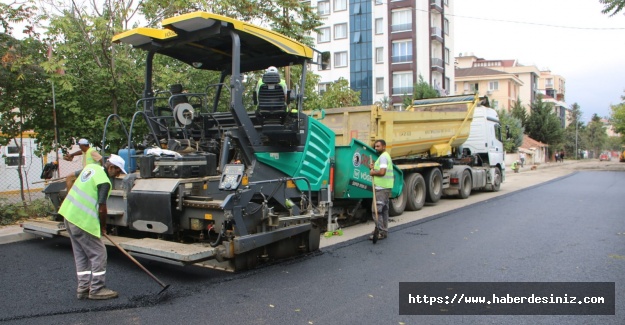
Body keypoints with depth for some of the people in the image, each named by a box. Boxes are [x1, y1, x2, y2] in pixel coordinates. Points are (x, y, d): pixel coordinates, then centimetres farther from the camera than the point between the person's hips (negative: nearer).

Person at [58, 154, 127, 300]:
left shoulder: (91, 167, 8)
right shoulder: (104, 182, -18)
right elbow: (102, 209, -20)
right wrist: (103, 226, -3)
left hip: (68, 214, 10)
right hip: (82, 222, -10)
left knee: (81, 255, 15)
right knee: (98, 253, 0)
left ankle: (83, 288, 21)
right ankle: (97, 289, 6)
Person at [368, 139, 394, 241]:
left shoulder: (383, 157, -14)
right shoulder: (386, 156, 20)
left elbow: (382, 172, -26)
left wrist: (373, 172, -10)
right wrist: (372, 168, 2)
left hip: (381, 188, -11)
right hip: (386, 187, 11)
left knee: (376, 210, -9)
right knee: (384, 210, 15)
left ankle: (380, 232, -9)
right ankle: (384, 231, 21)